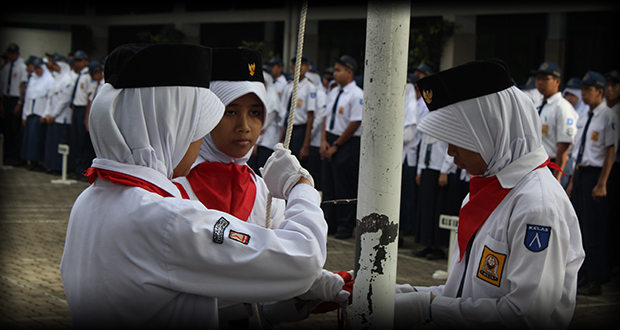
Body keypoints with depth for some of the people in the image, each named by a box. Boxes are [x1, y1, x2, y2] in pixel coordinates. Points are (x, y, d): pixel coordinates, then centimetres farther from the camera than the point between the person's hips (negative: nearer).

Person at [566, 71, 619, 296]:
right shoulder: (584, 118, 15)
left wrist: (601, 184, -17)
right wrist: (572, 182, 18)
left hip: (595, 175, -9)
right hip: (580, 174, 9)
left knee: (594, 230, -5)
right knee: (580, 228, 11)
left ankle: (595, 281, 1)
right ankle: (584, 278, 20)